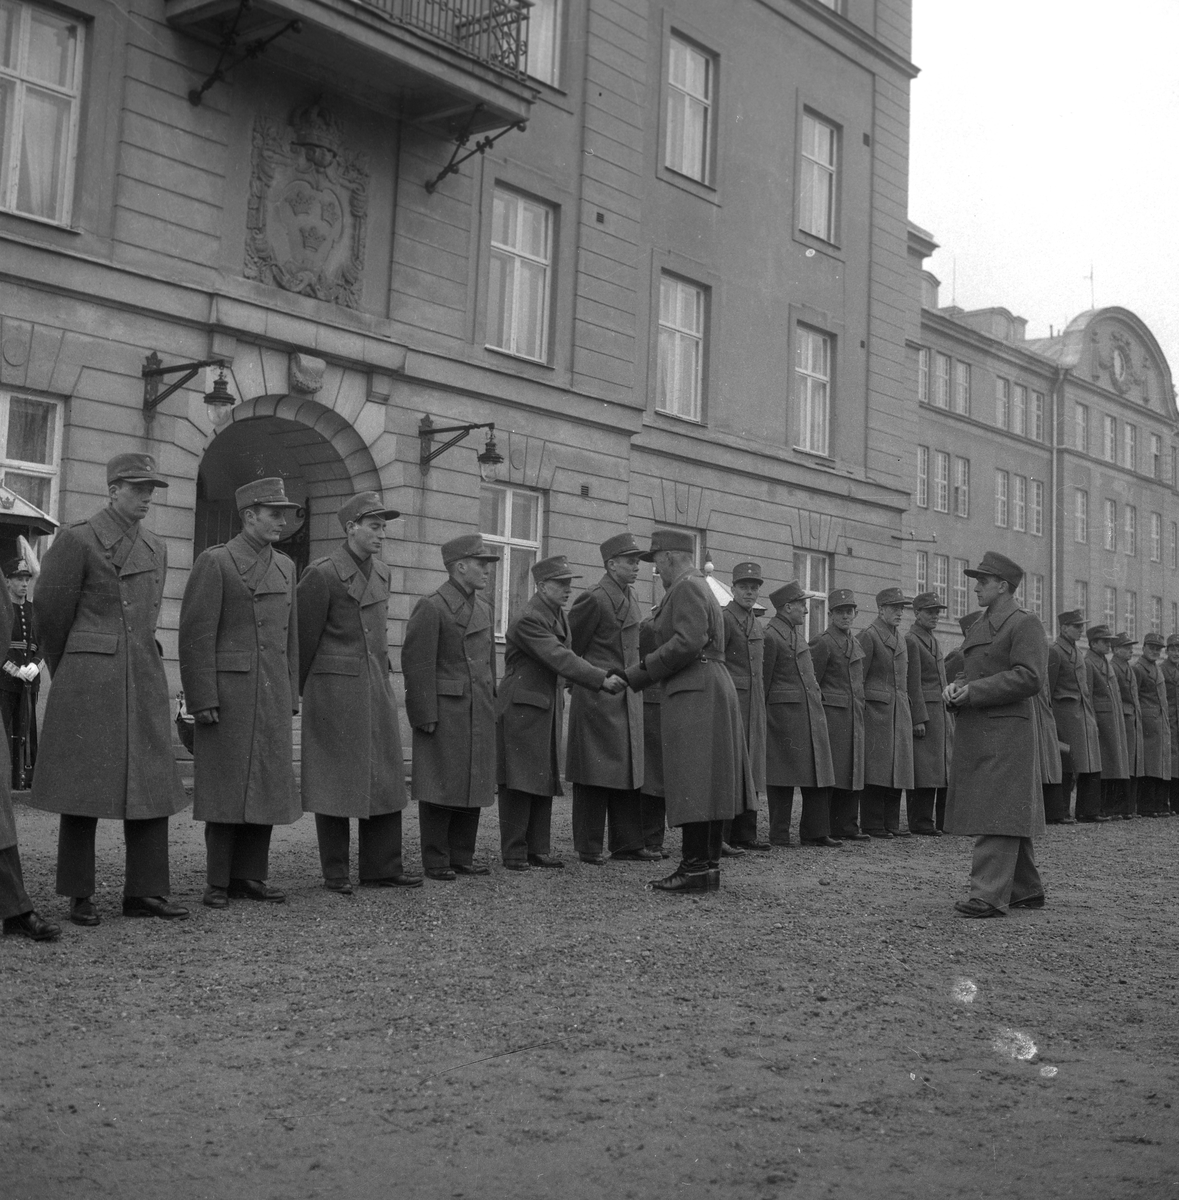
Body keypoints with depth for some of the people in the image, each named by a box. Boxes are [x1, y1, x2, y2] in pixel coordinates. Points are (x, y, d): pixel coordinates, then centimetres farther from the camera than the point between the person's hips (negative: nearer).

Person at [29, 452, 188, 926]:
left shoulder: (156, 548, 13)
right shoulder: (78, 539, -5)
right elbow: (49, 611, -1)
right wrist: (66, 672, 9)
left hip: (144, 678, 6)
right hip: (89, 682, -6)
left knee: (151, 786, 5)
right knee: (84, 787, 1)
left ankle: (144, 891, 12)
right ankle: (80, 896, 10)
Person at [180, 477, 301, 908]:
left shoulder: (285, 567, 14)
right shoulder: (214, 562, -5)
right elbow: (196, 634, -10)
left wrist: (291, 695, 14)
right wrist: (202, 700, -15)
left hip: (273, 696, 6)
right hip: (228, 693, -6)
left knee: (266, 786, 7)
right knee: (226, 788, 0)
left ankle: (250, 876, 16)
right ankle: (219, 883, 8)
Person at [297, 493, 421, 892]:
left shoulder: (382, 573, 10)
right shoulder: (322, 574, -12)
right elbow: (303, 636, -5)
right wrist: (304, 691, 3)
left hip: (376, 690, 7)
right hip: (334, 692, -7)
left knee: (385, 780, 7)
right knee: (334, 781, 1)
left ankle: (381, 867, 15)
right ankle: (335, 873, 10)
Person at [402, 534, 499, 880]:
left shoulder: (484, 607, 14)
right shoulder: (431, 607, -10)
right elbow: (417, 664, -13)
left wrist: (491, 704, 16)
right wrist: (426, 717, -15)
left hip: (479, 713, 8)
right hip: (444, 711, -8)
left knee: (474, 785, 11)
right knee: (441, 787, -1)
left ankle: (462, 857, 21)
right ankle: (436, 861, 8)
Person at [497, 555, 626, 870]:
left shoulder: (559, 615, 13)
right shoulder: (529, 620, -17)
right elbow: (560, 659, -25)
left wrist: (606, 674, 2)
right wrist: (601, 680, -28)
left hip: (548, 709, 9)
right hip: (522, 708, -9)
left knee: (545, 781, 10)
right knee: (519, 782, -4)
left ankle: (539, 849, 17)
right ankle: (514, 852, 2)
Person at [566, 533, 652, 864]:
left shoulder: (629, 596, 12)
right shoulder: (595, 599, -14)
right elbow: (571, 643, -7)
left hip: (627, 698, 8)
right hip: (597, 697, -8)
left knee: (628, 772, 10)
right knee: (595, 774, -1)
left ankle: (627, 844, 17)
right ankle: (589, 847, 7)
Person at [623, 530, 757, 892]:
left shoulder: (687, 588, -10)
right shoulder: (698, 587, 22)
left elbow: (688, 641, -21)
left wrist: (643, 670, -12)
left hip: (695, 696, -11)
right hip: (710, 691, 11)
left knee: (693, 783, -10)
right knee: (709, 782, 10)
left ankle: (696, 868, -9)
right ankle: (708, 864, 14)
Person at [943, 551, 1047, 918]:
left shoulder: (1025, 624, -8)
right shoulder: (979, 626, 19)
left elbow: (1029, 677, -18)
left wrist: (974, 691, -19)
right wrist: (956, 687, 2)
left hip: (1006, 732, -9)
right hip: (974, 732, 9)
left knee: (997, 813, -11)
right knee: (1009, 815, 15)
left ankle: (990, 894, -13)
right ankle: (1026, 890, 24)